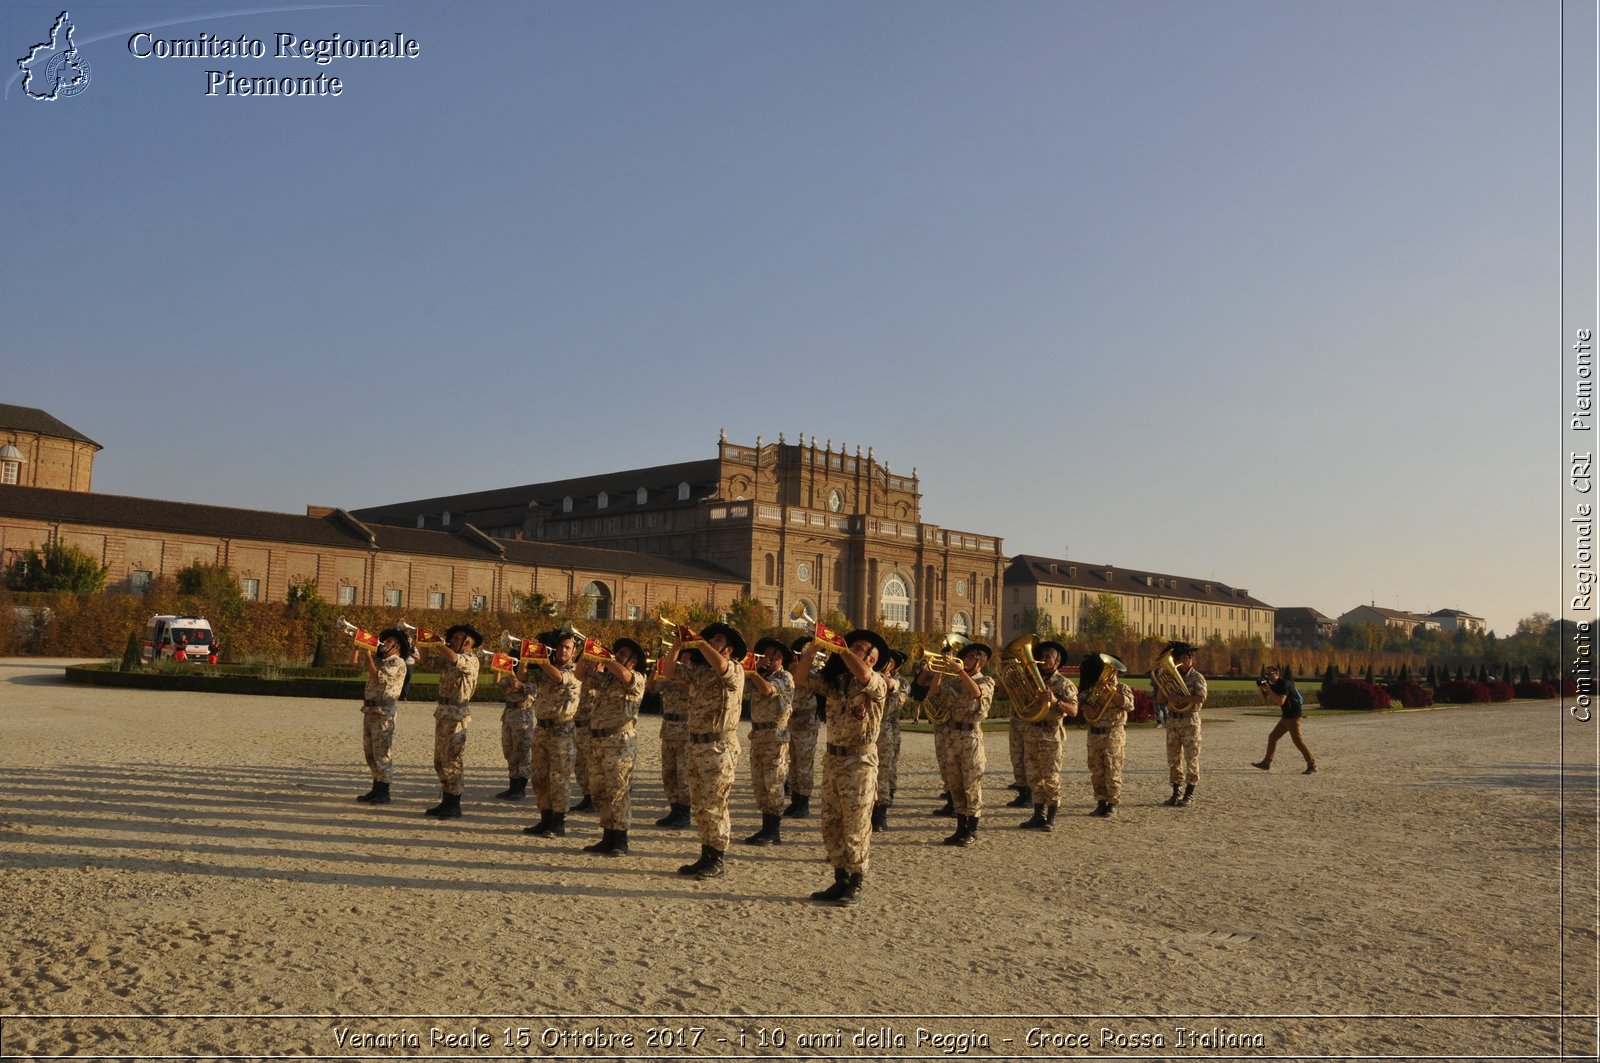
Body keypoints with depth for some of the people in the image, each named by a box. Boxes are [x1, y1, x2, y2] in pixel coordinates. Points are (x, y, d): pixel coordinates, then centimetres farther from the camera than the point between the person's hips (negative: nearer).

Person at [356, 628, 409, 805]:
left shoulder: (398, 663, -9)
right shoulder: (379, 660, 18)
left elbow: (377, 677, -20)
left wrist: (368, 655, -15)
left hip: (383, 713, -9)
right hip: (369, 710, 9)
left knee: (382, 753, -7)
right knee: (370, 752, 12)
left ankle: (384, 792, -3)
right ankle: (376, 789, 20)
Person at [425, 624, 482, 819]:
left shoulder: (471, 660, -10)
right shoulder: (447, 658, 15)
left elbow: (453, 658, -28)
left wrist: (437, 644, -17)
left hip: (457, 714, -8)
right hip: (442, 711, 9)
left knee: (451, 759, -7)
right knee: (439, 759, 13)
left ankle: (455, 806, 1)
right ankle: (446, 802, 23)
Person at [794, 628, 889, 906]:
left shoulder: (877, 682, -6)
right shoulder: (834, 680, 10)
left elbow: (864, 675, -29)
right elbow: (802, 676, 0)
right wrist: (813, 647, -12)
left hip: (860, 762, -6)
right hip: (832, 758, 6)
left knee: (856, 827, -2)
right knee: (831, 825, 11)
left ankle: (855, 885, 9)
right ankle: (841, 880, 22)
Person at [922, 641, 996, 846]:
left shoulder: (986, 682, 0)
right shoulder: (952, 680, 12)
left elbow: (976, 692, -23)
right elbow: (934, 695, 1)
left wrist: (960, 669, -26)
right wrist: (938, 672, -7)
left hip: (971, 736, -5)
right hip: (950, 734, 5)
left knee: (972, 784, -1)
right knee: (955, 785, 10)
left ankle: (972, 830, 8)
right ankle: (961, 828, 19)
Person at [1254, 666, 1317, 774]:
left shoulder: (1284, 683, -16)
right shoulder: (1275, 685, 11)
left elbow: (1280, 701, -26)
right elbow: (1265, 699, 14)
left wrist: (1268, 689, -23)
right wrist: (1261, 688, -2)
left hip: (1293, 715, -10)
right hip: (1286, 716, 10)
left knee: (1297, 740, -11)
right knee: (1272, 737, 11)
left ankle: (1312, 766, -6)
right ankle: (1267, 763, 17)